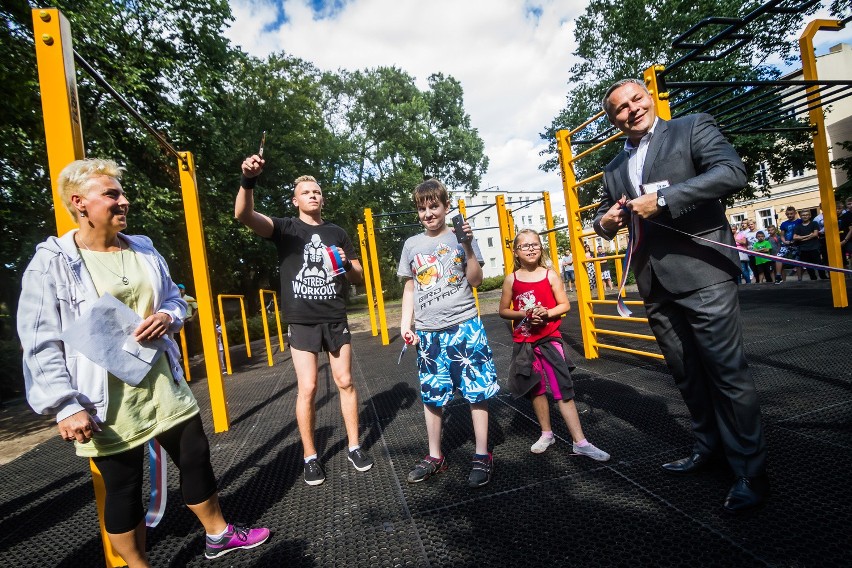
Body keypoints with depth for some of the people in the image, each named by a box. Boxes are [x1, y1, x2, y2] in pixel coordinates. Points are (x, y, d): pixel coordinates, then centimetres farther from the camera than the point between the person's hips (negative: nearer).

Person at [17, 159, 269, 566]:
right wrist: (65, 406, -17)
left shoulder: (144, 250, 6)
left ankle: (218, 535, 37)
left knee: (197, 461, 15)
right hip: (108, 405, -5)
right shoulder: (51, 263, -9)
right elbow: (41, 345, -11)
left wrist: (168, 316, -8)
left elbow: (175, 301, 15)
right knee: (123, 490, 12)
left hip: (165, 391, 5)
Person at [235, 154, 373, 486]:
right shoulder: (286, 228, 2)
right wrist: (248, 180, -33)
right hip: (301, 322, -2)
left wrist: (347, 264, -8)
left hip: (335, 320, 3)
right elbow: (244, 215, -16)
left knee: (345, 382, 6)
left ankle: (354, 447, 21)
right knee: (307, 388, -3)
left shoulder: (337, 233, 11)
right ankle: (310, 457, 15)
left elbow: (358, 276, 14)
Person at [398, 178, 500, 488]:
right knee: (431, 396, 10)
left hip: (464, 326, -2)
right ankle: (435, 457, 26)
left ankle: (482, 456, 18)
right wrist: (405, 325, 5)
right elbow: (409, 289, 13)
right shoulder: (412, 245, 10)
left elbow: (475, 281, -3)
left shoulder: (461, 237, 3)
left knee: (477, 391, 2)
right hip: (428, 332, 3)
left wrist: (468, 246, -14)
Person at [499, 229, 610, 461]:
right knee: (536, 389, 13)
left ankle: (580, 442, 4)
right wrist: (525, 314, -14)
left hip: (550, 339, -1)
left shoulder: (550, 275, -3)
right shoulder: (511, 280, -2)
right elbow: (503, 311, 3)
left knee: (564, 390, -3)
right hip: (524, 342, 1)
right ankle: (546, 434, 30)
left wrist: (547, 313, -19)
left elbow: (565, 305, -1)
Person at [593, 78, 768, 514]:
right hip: (655, 282, 6)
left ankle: (751, 472, 13)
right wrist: (606, 221, 0)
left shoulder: (693, 128, 2)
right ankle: (708, 447, 33)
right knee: (685, 374, 15)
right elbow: (606, 217, 24)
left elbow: (733, 172, -13)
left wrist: (663, 199, -18)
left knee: (727, 371, -2)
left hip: (701, 271, -6)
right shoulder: (615, 168, 18)